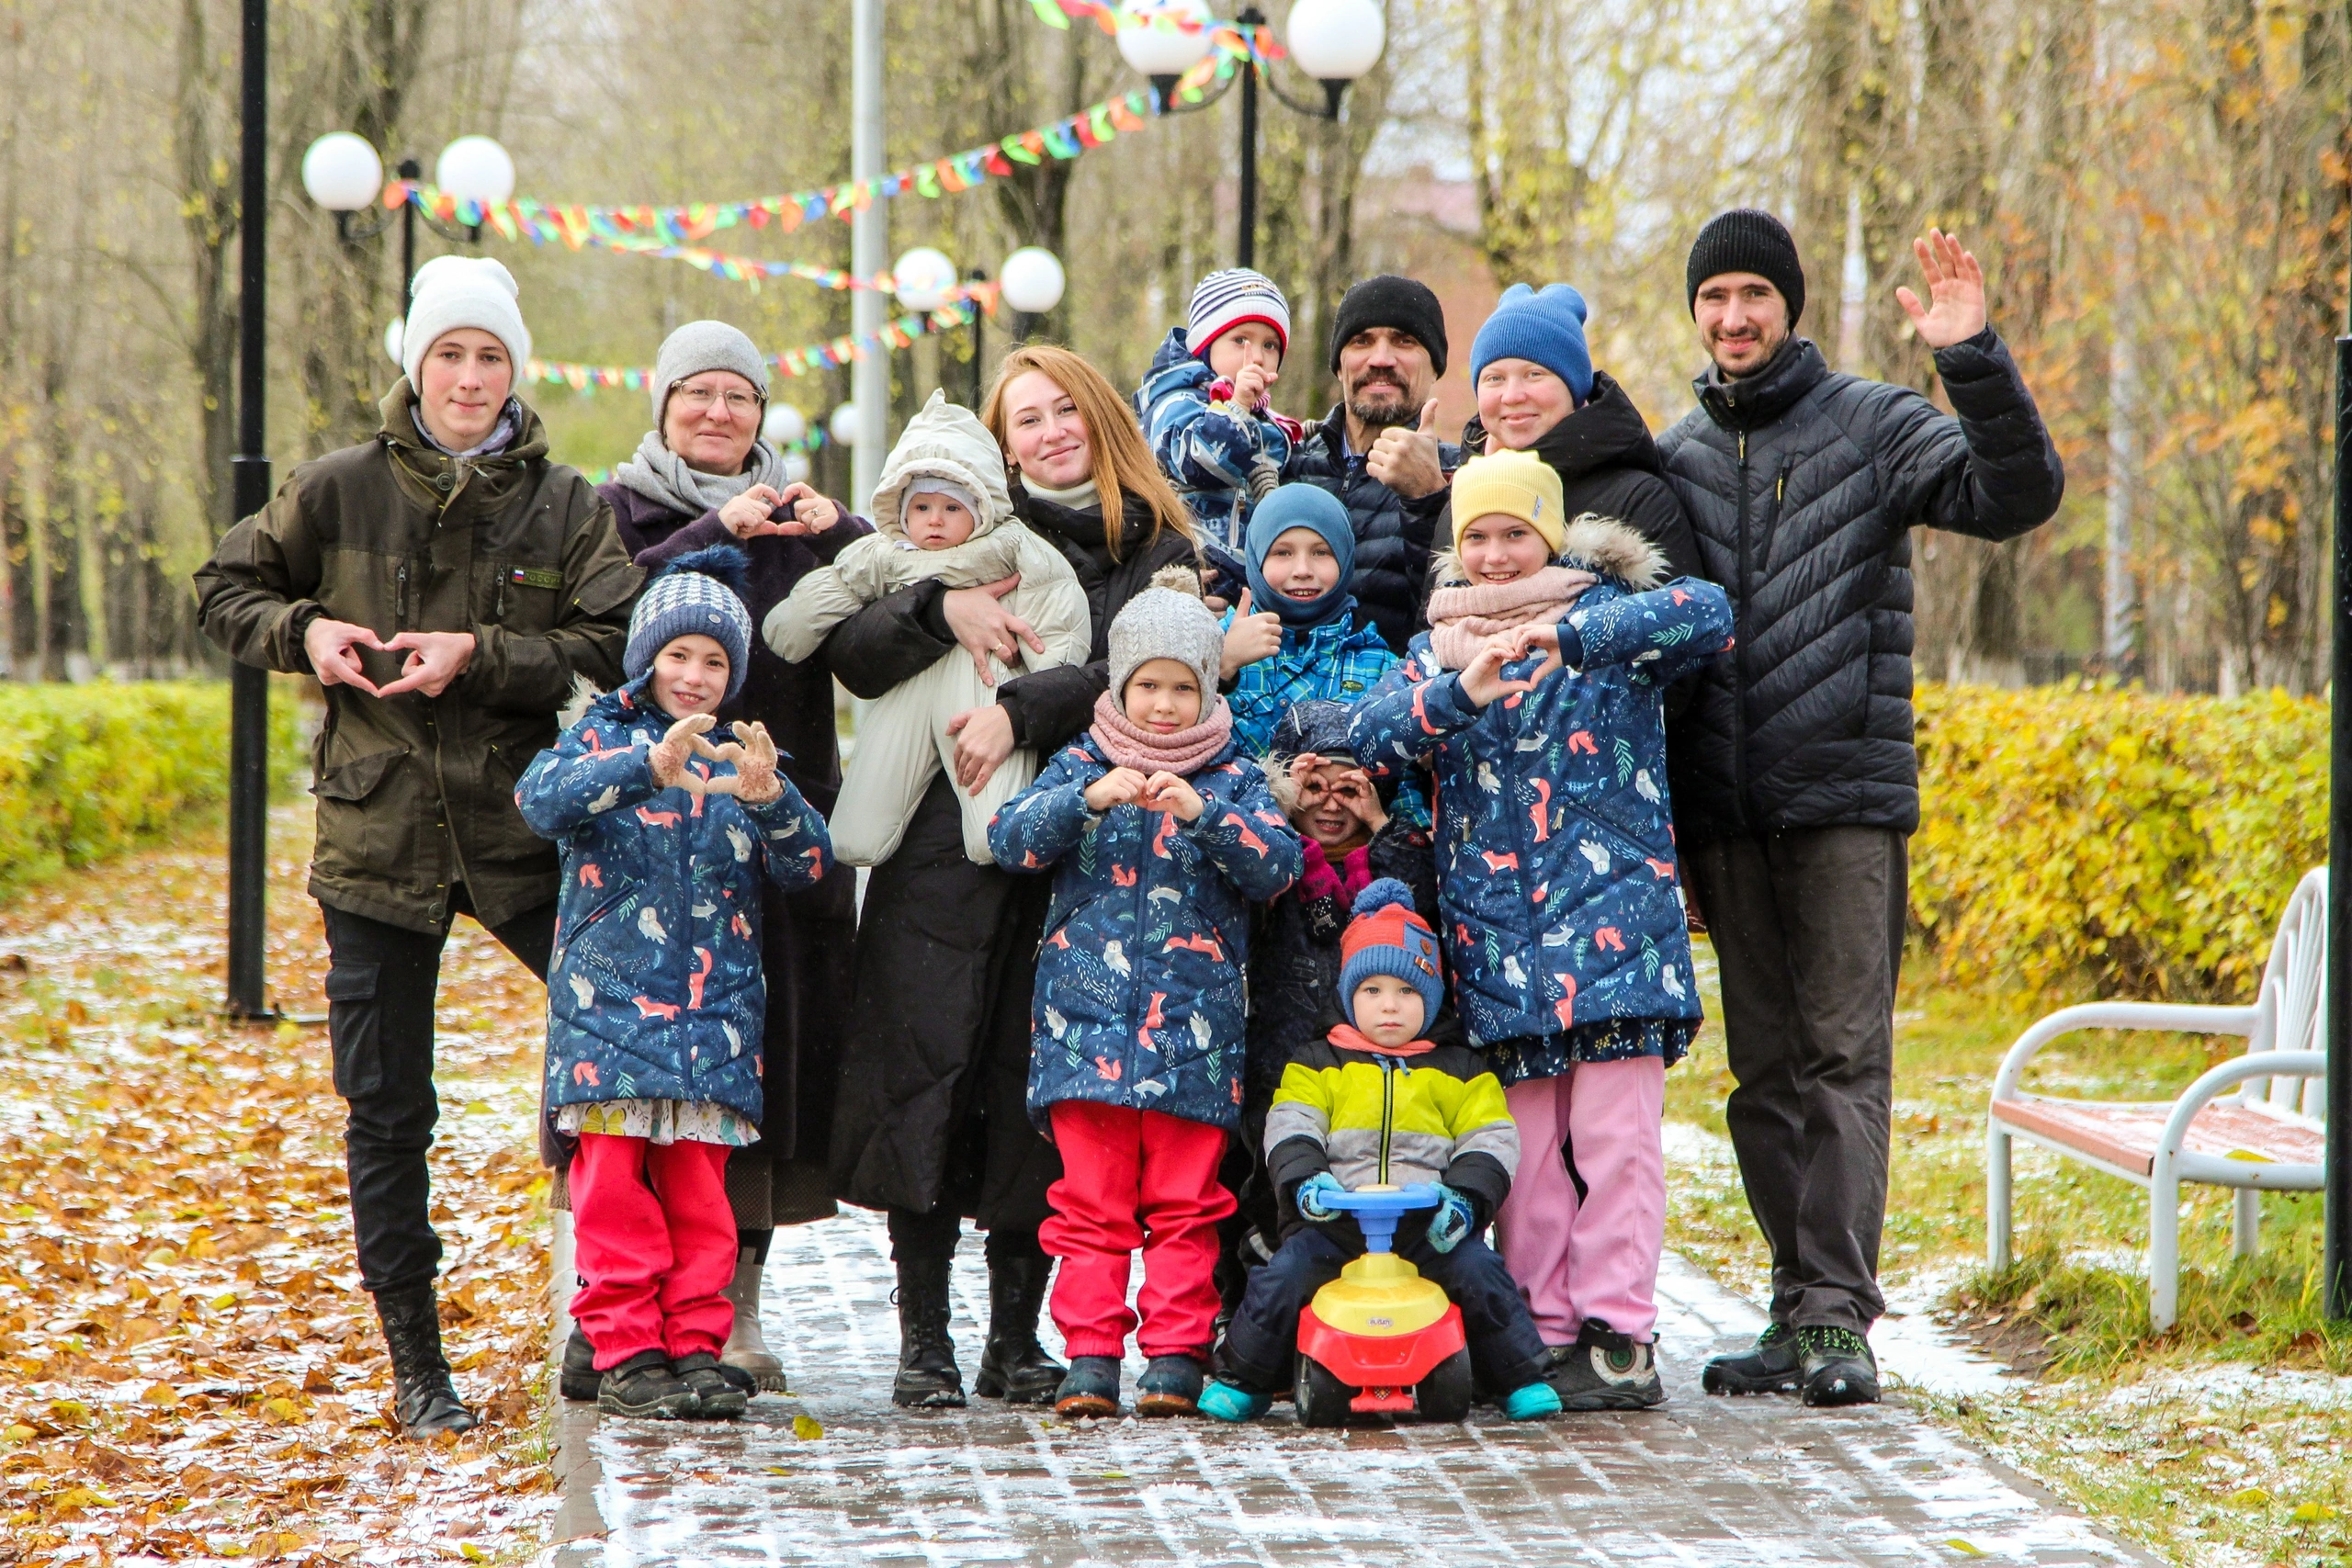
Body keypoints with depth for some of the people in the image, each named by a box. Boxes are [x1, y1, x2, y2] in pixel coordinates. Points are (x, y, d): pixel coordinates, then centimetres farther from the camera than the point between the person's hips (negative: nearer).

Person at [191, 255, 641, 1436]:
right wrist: (303, 631, -6)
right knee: (386, 1114, 3)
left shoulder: (565, 506, 2)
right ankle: (415, 1365, 13)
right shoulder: (341, 490, 3)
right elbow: (226, 588, 13)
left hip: (526, 829, 0)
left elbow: (618, 648, -7)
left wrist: (484, 658, -17)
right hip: (377, 838, 0)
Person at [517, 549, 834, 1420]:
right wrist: (648, 767, -32)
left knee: (699, 1188, 4)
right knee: (614, 1184, -3)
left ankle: (696, 1345, 9)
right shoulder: (605, 736, 4)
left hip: (714, 1016, 3)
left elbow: (807, 865, 1)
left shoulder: (742, 759, 13)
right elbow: (541, 798, -18)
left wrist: (769, 798, -20)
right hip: (611, 1002, -3)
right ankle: (625, 1352, 1)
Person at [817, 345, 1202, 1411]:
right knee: (928, 1081, -5)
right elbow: (850, 653, 4)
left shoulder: (1161, 553, 10)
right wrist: (939, 609, -12)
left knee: (1041, 1096, -1)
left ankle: (1017, 1341, 9)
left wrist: (1022, 711, -16)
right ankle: (924, 1341, 2)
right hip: (946, 854, 0)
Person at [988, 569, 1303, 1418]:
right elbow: (1008, 838, -6)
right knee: (1091, 1202, 0)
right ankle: (1090, 1356, 3)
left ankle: (1176, 1356, 5)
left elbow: (1279, 865, -6)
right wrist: (1090, 799, -21)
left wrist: (1204, 813, -21)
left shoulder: (1234, 779, 7)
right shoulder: (1081, 766, 8)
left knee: (1184, 1204, 1)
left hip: (1193, 1029, 0)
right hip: (1087, 1020, 0)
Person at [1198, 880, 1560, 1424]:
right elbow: (1290, 1128, 2)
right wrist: (1304, 1179, -20)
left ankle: (1524, 1378, -2)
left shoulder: (1458, 1070, 15)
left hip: (1429, 1229, 0)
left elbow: (1491, 1140, 8)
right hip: (1334, 1222, 0)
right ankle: (1243, 1378, 0)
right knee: (1282, 1276, -22)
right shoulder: (1317, 1063, 14)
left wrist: (1465, 1197, -11)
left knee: (1481, 1272, -21)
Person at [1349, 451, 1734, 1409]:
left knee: (1613, 1132, -6)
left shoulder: (1608, 615, 4)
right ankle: (1542, 1333, 9)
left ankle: (1618, 1336, -3)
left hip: (1610, 919, -3)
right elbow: (1369, 735, -4)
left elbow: (1707, 612, -17)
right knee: (1523, 1144, 3)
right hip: (1494, 936, 3)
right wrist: (1460, 693, -23)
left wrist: (1568, 635, -27)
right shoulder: (1436, 648, 14)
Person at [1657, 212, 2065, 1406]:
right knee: (1765, 1066, 7)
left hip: (1847, 794, -4)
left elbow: (2017, 495, -13)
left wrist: (1975, 363, -23)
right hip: (1722, 809, 5)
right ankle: (1798, 1307, 12)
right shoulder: (1675, 455, 15)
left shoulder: (1875, 428, 1)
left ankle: (1839, 1315, -10)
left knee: (1844, 1051, -9)